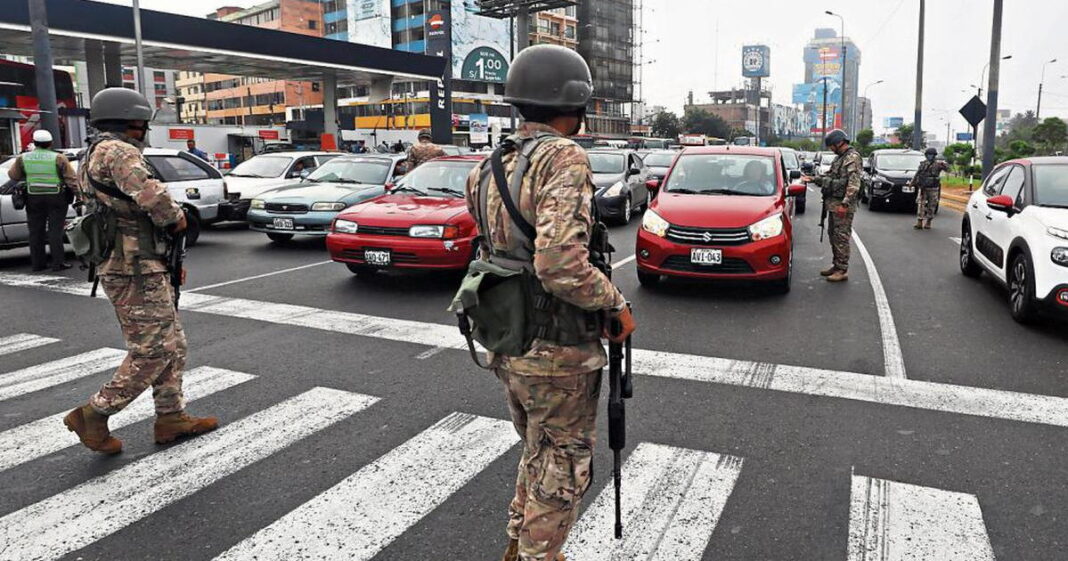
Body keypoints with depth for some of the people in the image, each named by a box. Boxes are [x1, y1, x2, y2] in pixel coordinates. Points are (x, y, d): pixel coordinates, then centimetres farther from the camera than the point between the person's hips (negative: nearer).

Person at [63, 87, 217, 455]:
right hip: (135, 272, -10)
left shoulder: (98, 156, 21)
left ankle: (171, 418, 19)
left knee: (172, 345, 13)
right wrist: (176, 217, -10)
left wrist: (168, 260, 18)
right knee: (152, 352, -5)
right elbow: (150, 196, -30)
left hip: (129, 267, 10)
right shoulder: (117, 151, -13)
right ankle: (93, 415, 6)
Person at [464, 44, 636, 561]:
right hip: (558, 354, -8)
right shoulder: (563, 158, -20)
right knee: (562, 470, 14)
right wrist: (616, 304, -17)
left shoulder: (492, 169, 6)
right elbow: (560, 262, -32)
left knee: (537, 454, 28)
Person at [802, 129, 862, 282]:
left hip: (843, 205, -9)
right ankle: (837, 266, 23)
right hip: (833, 203, 9)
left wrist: (845, 204, -24)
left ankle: (842, 271, -2)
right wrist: (812, 179, 16)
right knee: (834, 236, 14)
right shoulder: (839, 158, 18)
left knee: (841, 237, -7)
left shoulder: (853, 157, -12)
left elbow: (853, 183, -20)